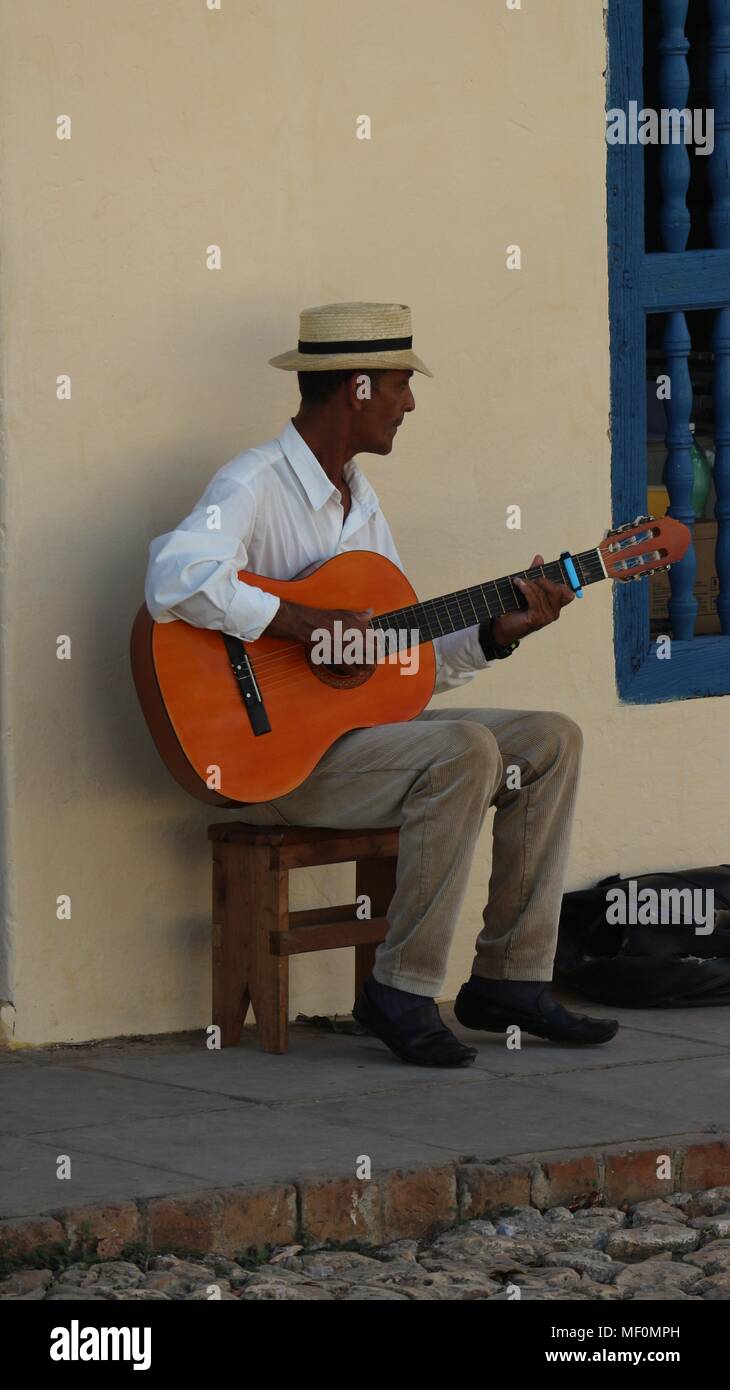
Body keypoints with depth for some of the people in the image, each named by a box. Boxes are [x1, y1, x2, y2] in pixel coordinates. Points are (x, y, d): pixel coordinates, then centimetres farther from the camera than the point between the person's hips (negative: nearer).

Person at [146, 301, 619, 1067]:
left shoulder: (358, 500, 16)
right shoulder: (256, 484, -13)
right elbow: (177, 578, -34)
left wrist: (495, 635, 3)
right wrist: (305, 623, -31)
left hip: (361, 730, 9)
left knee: (551, 741, 2)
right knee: (464, 751, -30)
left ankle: (509, 979, 2)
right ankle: (401, 989, -22)